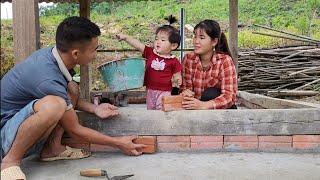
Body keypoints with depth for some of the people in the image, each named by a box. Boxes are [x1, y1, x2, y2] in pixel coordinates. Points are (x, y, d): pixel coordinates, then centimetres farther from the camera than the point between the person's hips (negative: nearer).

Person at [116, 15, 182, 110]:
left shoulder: (173, 61, -5)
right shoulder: (150, 53, 2)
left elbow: (177, 76, 2)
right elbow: (138, 45, -6)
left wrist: (177, 81, -19)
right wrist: (125, 37, -16)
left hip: (164, 92, -4)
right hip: (150, 91, 4)